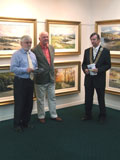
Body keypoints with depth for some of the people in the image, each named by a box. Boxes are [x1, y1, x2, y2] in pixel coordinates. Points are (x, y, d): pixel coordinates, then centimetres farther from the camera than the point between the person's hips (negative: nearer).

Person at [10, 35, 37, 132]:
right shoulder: (17, 54, -7)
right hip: (20, 82, -6)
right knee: (19, 104, 0)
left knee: (29, 103, 13)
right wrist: (25, 70, -22)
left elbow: (36, 66, 16)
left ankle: (26, 122, 30)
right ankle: (17, 124, 16)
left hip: (30, 81, 6)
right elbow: (13, 68, -16)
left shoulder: (33, 54, 12)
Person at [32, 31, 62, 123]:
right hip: (40, 79, -6)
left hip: (51, 78, 6)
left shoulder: (51, 48, 8)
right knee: (40, 99, 9)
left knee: (52, 98, 15)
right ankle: (41, 116, 24)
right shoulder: (35, 50, -14)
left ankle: (54, 115, 28)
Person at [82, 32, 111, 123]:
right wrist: (85, 69, -9)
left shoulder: (105, 51, -4)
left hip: (100, 79, -3)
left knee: (101, 98, 9)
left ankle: (102, 116, 24)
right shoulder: (87, 51, 8)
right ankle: (88, 115, 26)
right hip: (89, 79, 4)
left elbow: (108, 65, -6)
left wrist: (98, 69, -20)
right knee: (88, 98, 11)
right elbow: (84, 63, 12)